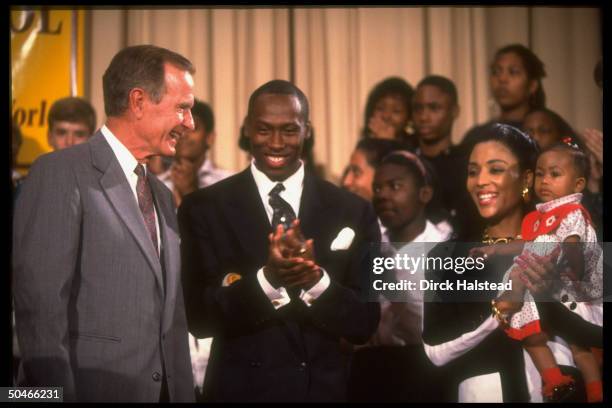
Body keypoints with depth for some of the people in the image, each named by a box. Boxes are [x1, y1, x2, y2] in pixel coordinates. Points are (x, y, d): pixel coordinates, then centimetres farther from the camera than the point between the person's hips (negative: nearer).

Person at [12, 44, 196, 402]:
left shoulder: (161, 196, 17)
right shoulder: (61, 173, -8)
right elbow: (39, 303, -15)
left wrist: (183, 393, 10)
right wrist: (59, 394, -18)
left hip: (164, 389, 7)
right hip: (91, 389, -7)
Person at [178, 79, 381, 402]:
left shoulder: (353, 211, -2)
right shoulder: (203, 208, -5)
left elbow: (364, 324, -5)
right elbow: (199, 318, -11)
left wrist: (316, 278, -23)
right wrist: (268, 278, -26)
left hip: (325, 389, 2)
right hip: (240, 388, -1)